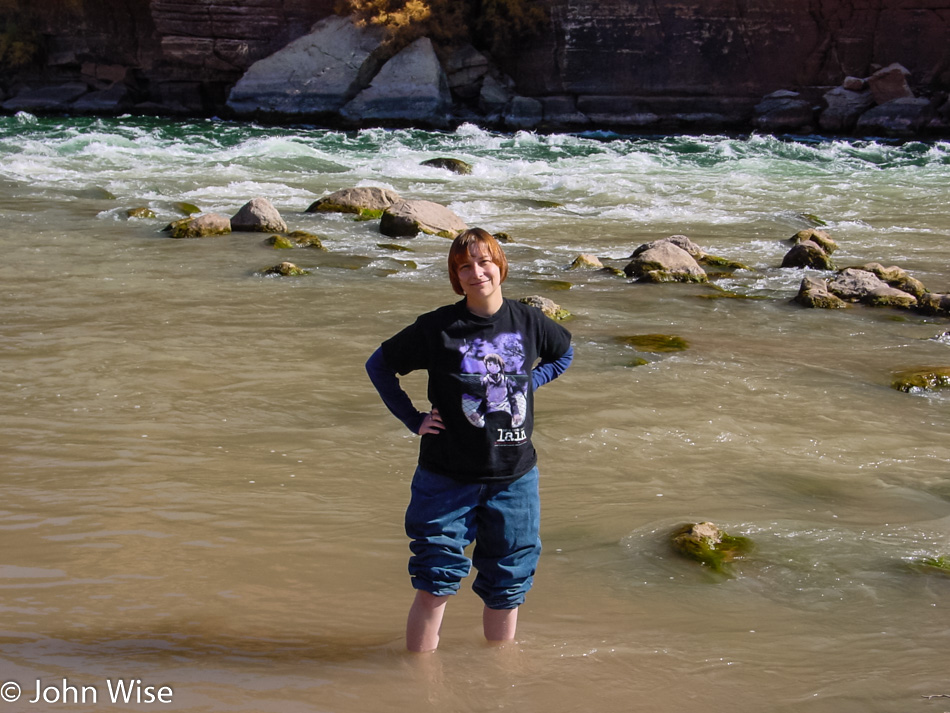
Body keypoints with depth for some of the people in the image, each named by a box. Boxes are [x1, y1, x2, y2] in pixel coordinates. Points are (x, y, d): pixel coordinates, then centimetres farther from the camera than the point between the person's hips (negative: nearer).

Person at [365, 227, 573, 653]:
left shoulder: (527, 322, 0)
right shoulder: (437, 328, -9)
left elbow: (564, 353, 21)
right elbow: (378, 366, 2)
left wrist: (529, 383, 5)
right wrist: (413, 419, -4)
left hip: (515, 477, 3)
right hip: (448, 477, -3)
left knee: (506, 586, 13)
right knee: (435, 584, -2)